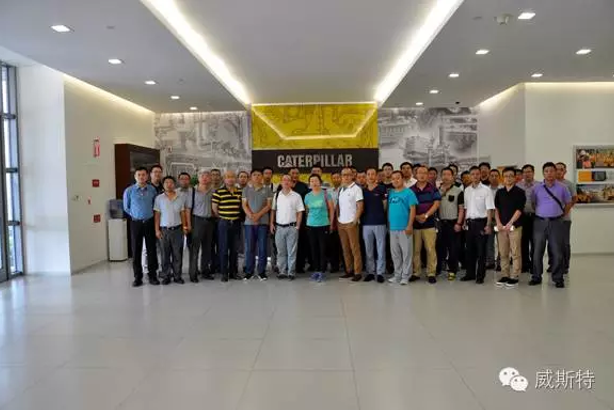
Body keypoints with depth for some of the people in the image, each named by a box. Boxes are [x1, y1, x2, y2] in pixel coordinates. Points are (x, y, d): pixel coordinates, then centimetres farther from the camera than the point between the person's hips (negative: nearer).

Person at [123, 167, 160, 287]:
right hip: (136, 223, -1)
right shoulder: (129, 191, -4)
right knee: (136, 250, 4)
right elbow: (126, 208, 8)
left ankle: (152, 276, 15)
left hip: (150, 222, 1)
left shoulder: (152, 189, 0)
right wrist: (135, 215, 7)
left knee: (151, 249, 4)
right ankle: (137, 277, 14)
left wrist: (149, 213, 8)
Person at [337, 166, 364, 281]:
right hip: (341, 223, 6)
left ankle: (357, 272, 3)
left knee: (355, 248, -2)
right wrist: (337, 218, 7)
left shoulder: (356, 188, -6)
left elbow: (360, 206, -9)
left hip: (351, 223, -6)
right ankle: (349, 270, 17)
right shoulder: (340, 189, 12)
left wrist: (355, 220, -14)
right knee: (345, 248, 9)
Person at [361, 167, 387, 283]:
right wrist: (361, 218, 4)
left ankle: (380, 272, 10)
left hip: (379, 222, -4)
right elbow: (361, 206, 14)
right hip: (366, 223, 4)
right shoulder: (363, 190, 9)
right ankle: (370, 272, 18)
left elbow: (385, 205, 1)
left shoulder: (382, 189, -2)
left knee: (380, 249, 2)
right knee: (368, 250, 9)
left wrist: (378, 214, 2)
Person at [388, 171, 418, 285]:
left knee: (406, 253, 2)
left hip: (404, 228, -5)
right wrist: (388, 223, 8)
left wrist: (410, 225, -15)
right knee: (395, 253, 12)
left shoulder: (409, 192, -4)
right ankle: (397, 274, 22)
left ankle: (405, 276, 10)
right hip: (393, 228, 5)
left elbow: (413, 210, -8)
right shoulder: (390, 193, 10)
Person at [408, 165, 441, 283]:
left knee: (430, 249, -2)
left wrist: (426, 215, -12)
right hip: (414, 224, 1)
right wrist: (416, 217, -9)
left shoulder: (433, 188, 6)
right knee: (415, 250, 5)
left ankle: (431, 273, 7)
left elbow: (436, 204, -2)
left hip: (429, 223, -1)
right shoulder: (411, 190, 8)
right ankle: (416, 273, 14)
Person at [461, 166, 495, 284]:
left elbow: (489, 209, -10)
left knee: (481, 250, 2)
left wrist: (488, 225, -15)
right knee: (470, 249, 11)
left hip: (481, 222, -5)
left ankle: (480, 276, 12)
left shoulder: (486, 190, -7)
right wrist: (465, 222, 8)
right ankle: (470, 273, 23)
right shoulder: (467, 190, 8)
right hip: (469, 222, 5)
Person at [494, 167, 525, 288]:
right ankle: (504, 276, 16)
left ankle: (514, 277, 4)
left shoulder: (519, 192, -1)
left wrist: (510, 223, -14)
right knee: (503, 253, 7)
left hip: (515, 226, -4)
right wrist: (498, 223, -1)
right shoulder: (499, 192, 11)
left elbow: (519, 210, -8)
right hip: (501, 227, 4)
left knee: (515, 253, -2)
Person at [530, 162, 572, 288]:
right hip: (540, 222, 1)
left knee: (557, 252, 1)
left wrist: (562, 215, 8)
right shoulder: (537, 188, 3)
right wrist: (539, 213, 8)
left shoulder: (562, 187, 3)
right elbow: (532, 203, 12)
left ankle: (558, 278, 12)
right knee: (537, 251, 4)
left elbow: (568, 203, 12)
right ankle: (536, 277, 14)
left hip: (556, 222, 0)